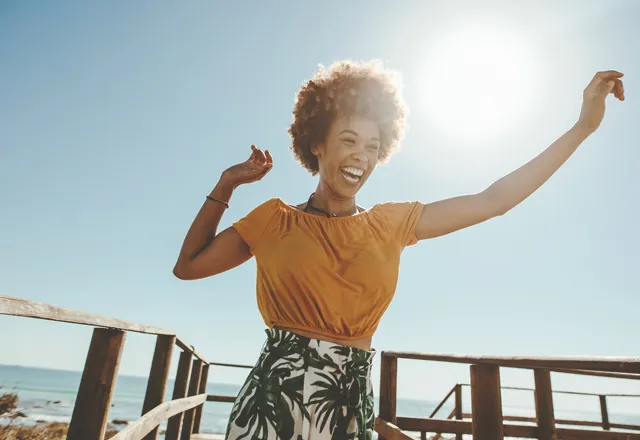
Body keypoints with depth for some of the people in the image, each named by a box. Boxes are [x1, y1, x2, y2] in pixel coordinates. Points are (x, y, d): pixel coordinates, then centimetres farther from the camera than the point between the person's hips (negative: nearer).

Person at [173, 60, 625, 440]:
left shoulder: (391, 223, 6)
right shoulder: (276, 218, 2)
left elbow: (494, 200, 5)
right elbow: (188, 266, 4)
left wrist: (583, 126, 7)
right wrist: (226, 185, 0)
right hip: (277, 396, -2)